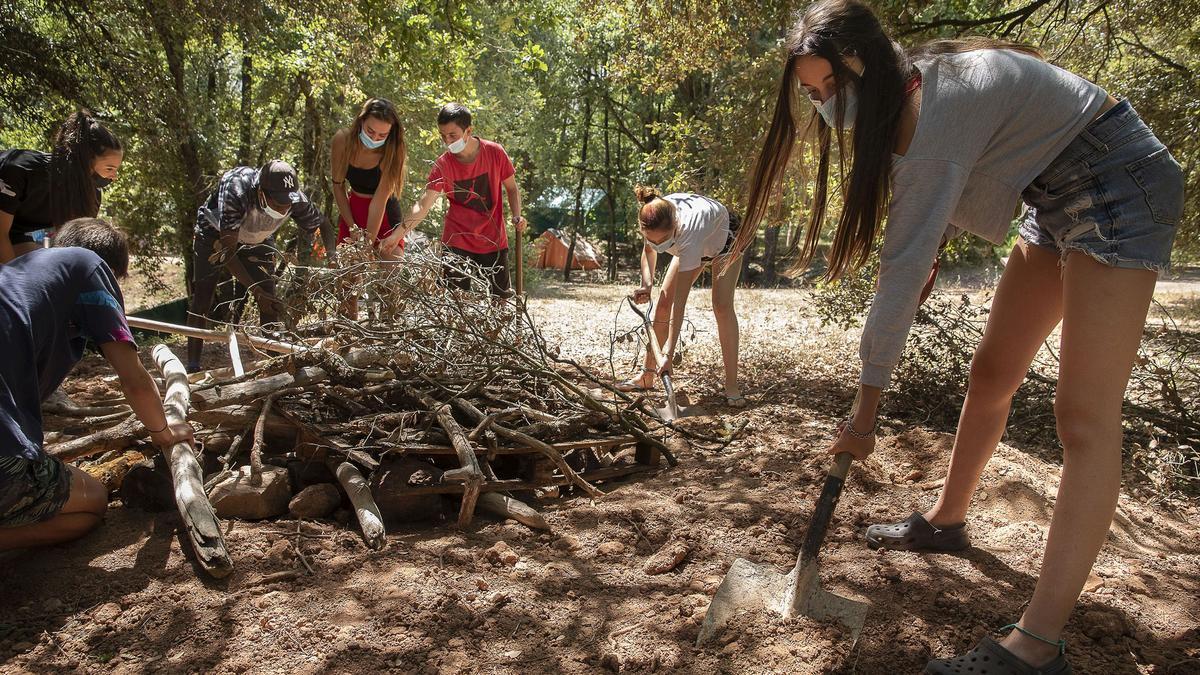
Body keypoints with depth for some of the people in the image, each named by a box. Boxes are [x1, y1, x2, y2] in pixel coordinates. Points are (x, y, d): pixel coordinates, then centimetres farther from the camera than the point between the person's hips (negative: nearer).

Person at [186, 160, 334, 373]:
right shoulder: (236, 192, -42)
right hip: (216, 234, -3)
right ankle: (193, 367, -3)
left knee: (270, 303, -9)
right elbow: (228, 251, -37)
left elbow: (322, 223, -8)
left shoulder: (296, 200, -31)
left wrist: (333, 257, -26)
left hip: (258, 241, 3)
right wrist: (257, 292, -42)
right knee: (201, 300, -9)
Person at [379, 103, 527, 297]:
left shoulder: (494, 152, -8)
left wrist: (517, 216, -13)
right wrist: (397, 234, -27)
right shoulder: (442, 165, -9)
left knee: (501, 299, 7)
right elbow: (423, 204, -16)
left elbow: (511, 188, 5)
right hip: (457, 243, 0)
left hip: (494, 240, 1)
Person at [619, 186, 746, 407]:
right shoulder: (655, 220, -33)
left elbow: (680, 301, -48)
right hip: (692, 245, 6)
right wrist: (647, 283, -23)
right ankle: (647, 376, 6)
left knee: (722, 306, -23)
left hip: (724, 237, -6)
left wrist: (669, 352, -49)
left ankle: (732, 387, -19)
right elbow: (649, 248, -6)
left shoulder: (689, 233, -48)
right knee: (663, 303, -3)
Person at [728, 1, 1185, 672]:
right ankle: (947, 521, 28)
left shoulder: (939, 103, -28)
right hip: (1059, 198, 10)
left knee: (1085, 413, -16)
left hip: (1118, 183, -10)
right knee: (993, 371, 12)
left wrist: (867, 403, -24)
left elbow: (905, 267, -28)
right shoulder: (913, 92, 1)